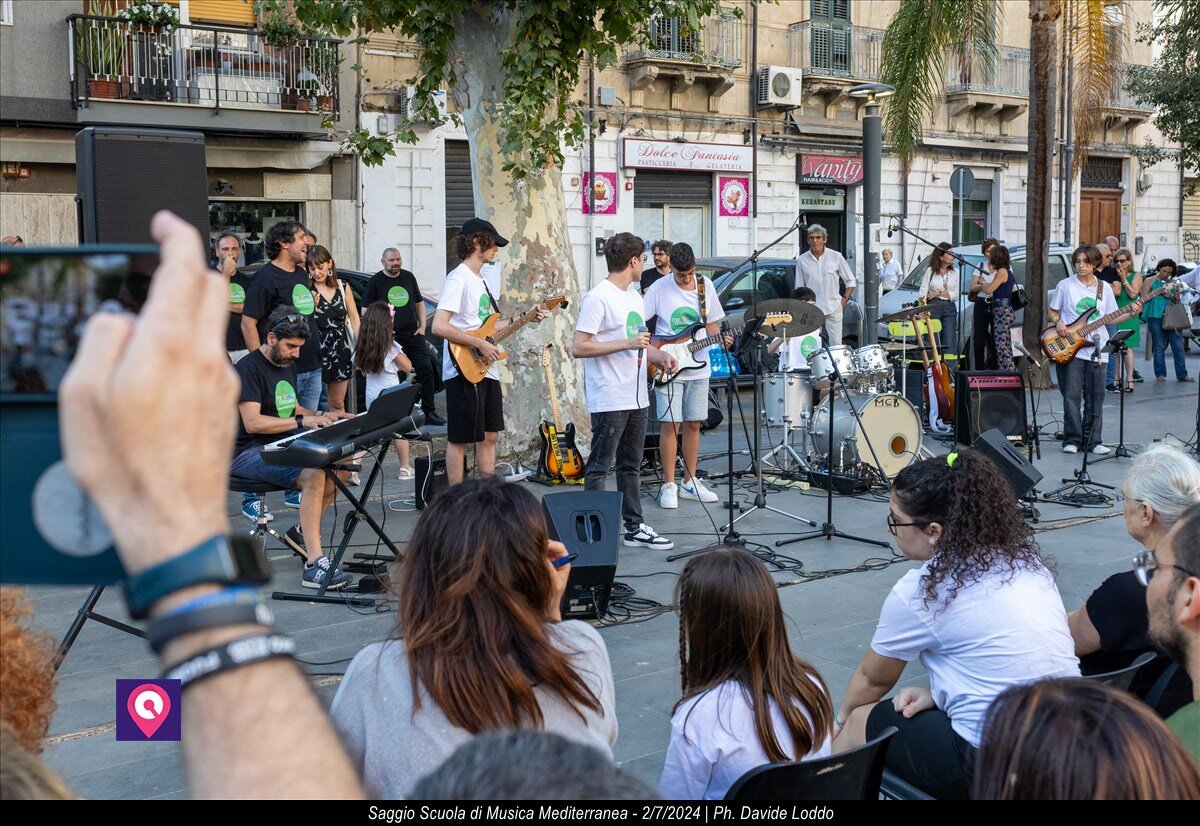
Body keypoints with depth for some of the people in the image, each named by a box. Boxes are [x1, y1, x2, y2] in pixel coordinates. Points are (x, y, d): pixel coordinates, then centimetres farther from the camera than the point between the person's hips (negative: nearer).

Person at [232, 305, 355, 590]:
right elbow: (252, 422, -22)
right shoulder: (249, 368, -13)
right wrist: (302, 421, -23)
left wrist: (322, 416, 9)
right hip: (248, 453, -9)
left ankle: (302, 532, 8)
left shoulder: (287, 365, 16)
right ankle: (315, 564, -33)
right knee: (314, 475, -31)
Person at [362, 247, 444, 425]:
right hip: (390, 337, -4)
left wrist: (422, 326, 9)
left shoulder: (409, 277, 13)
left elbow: (419, 303, 21)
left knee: (426, 371, -2)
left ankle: (429, 412, 5)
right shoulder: (375, 282, 0)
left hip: (414, 335, 4)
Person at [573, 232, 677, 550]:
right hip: (609, 401, -9)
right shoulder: (598, 299, -13)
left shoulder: (635, 297, 17)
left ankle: (635, 527, 23)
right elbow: (579, 347, -19)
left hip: (636, 398, 9)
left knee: (631, 466, 15)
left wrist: (661, 356, 7)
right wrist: (626, 344, -22)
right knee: (599, 468, -4)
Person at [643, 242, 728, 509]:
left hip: (698, 368, 4)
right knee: (670, 425, -5)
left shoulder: (706, 286, 4)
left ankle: (689, 483, 19)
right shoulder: (659, 289, -8)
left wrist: (720, 340, -8)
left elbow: (711, 324, 13)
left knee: (693, 425, 9)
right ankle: (669, 485, 3)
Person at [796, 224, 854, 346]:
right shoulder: (802, 260, 3)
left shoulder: (836, 257, 1)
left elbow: (851, 281, 8)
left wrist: (843, 301, 0)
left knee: (836, 345, 0)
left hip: (834, 309, 0)